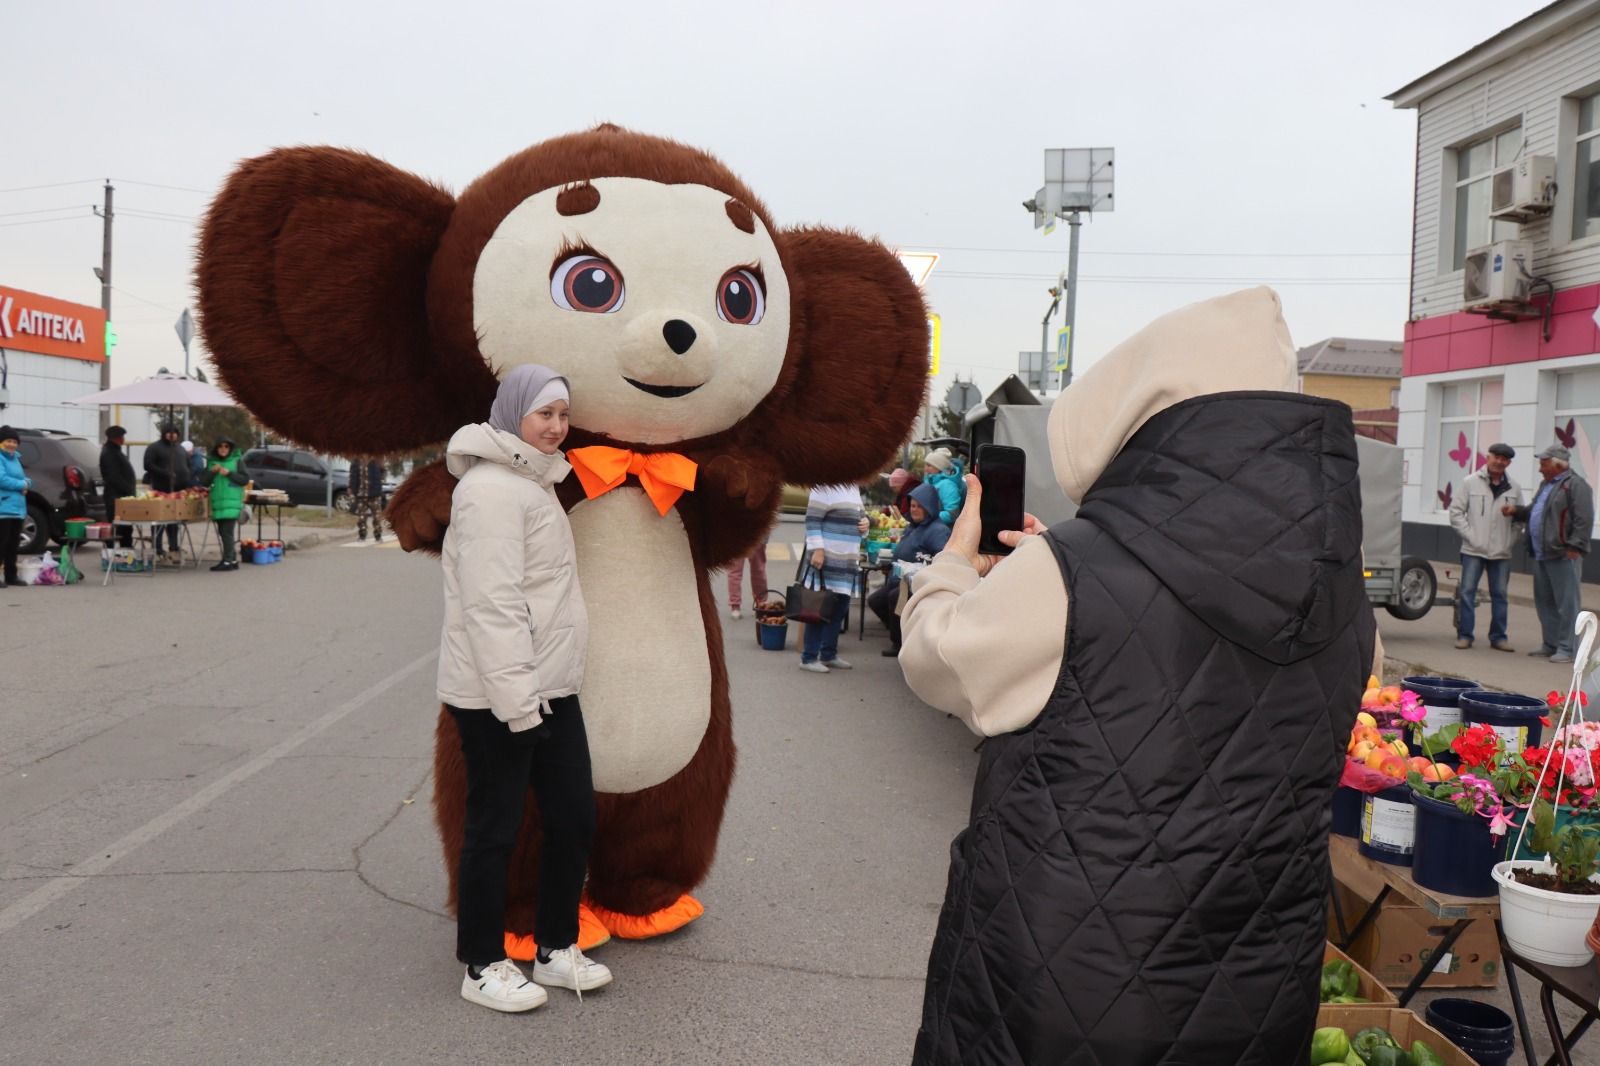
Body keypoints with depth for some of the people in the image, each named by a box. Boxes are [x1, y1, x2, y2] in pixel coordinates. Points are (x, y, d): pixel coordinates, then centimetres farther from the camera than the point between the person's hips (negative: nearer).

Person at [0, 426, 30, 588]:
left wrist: (26, 483, -3)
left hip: (17, 508, 9)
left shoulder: (15, 458, 17)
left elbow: (25, 479, 20)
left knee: (13, 544, 13)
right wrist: (21, 485, -9)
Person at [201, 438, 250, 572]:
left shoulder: (237, 461, 2)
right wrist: (212, 471, -5)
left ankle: (227, 561, -11)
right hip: (218, 503, 6)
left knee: (227, 532, -12)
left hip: (232, 503, -6)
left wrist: (229, 473, -14)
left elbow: (245, 479, -4)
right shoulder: (212, 462, 14)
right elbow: (203, 482, 11)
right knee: (222, 533, 8)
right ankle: (233, 560, 16)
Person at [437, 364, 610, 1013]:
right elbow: (491, 605, -23)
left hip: (549, 688, 10)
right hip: (497, 697, -9)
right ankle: (482, 967, 22)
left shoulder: (532, 483, 16)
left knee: (574, 818, 13)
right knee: (495, 829, 5)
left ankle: (556, 949, 29)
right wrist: (516, 698, -24)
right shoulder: (491, 490, -16)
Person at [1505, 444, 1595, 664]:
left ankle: (1566, 649, -1)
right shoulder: (1546, 484, 20)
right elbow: (1535, 511, 32)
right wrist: (1515, 512, 15)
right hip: (1542, 555, 10)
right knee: (1544, 602, 14)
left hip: (1563, 556, -10)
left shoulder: (1575, 485, -10)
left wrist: (1574, 547, -22)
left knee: (1566, 604, -4)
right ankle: (1550, 644, 23)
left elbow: (1584, 520, -17)